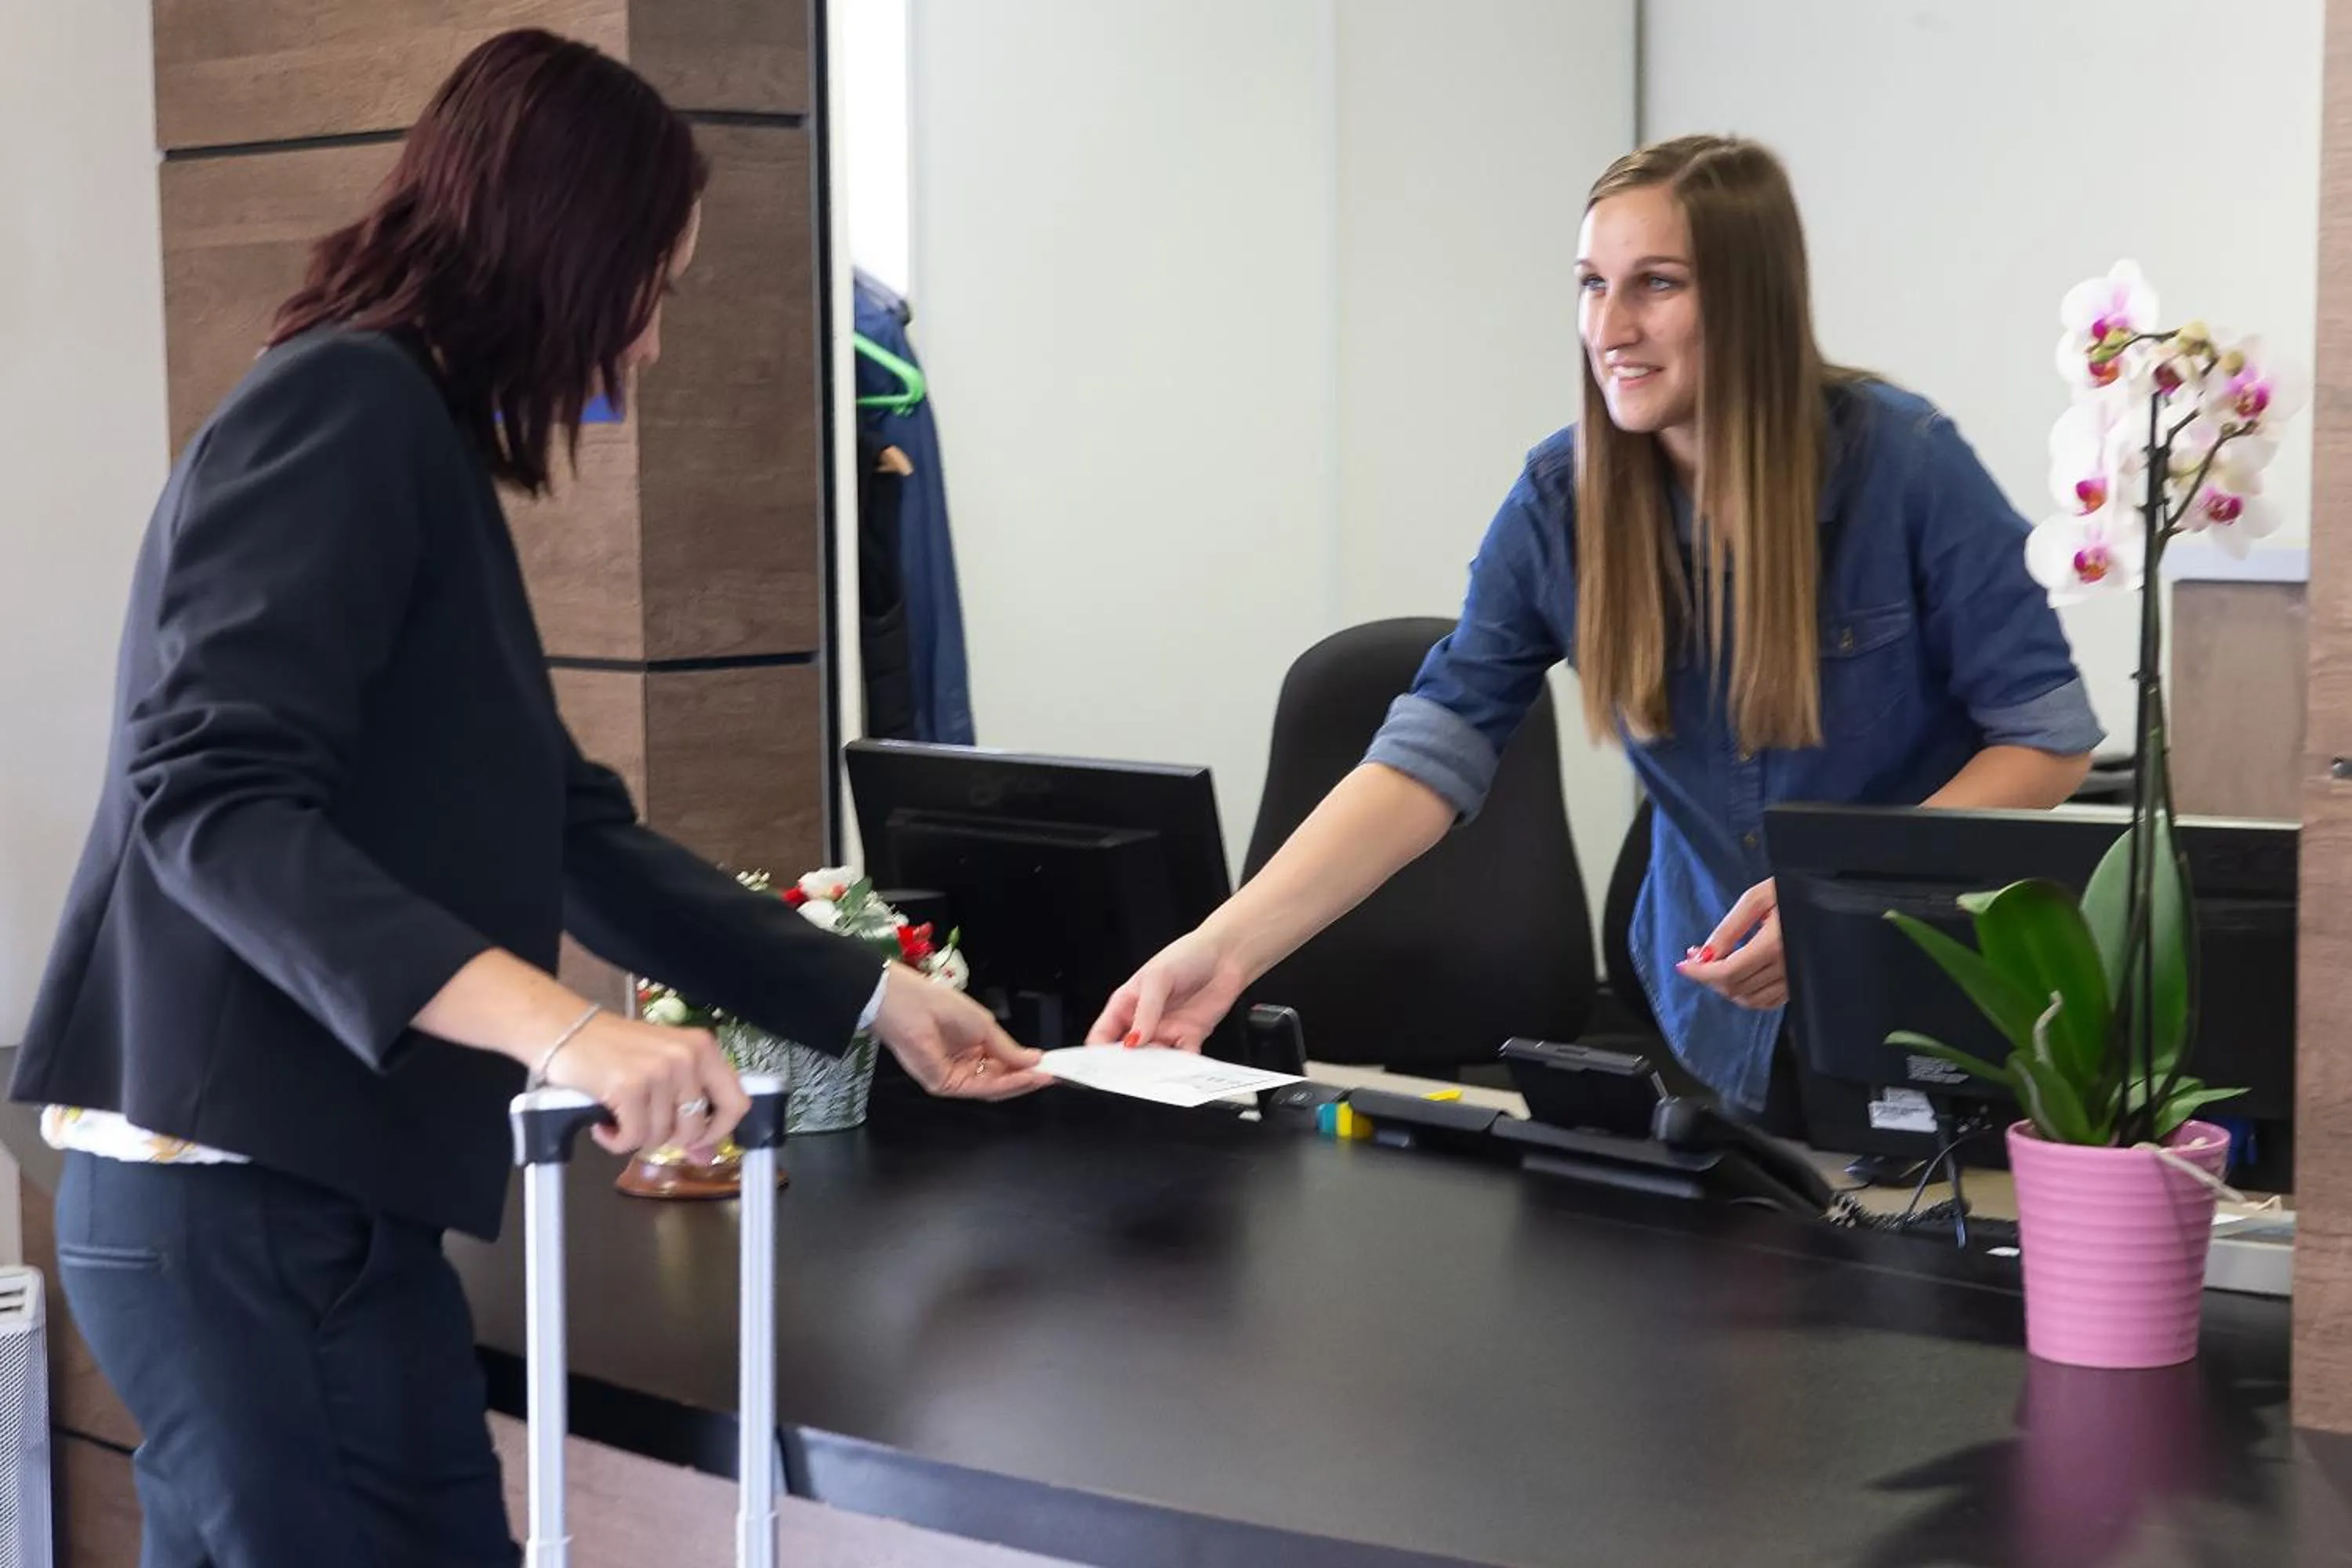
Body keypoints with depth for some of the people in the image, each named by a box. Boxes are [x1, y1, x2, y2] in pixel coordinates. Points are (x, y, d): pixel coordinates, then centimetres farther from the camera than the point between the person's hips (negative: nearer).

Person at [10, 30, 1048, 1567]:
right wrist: (554, 1022, -32)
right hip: (257, 1205, -10)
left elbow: (573, 834, 22)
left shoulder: (410, 437, 19)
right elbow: (212, 801, -23)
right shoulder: (348, 407, -11)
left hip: (279, 1195, 10)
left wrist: (873, 998, 24)